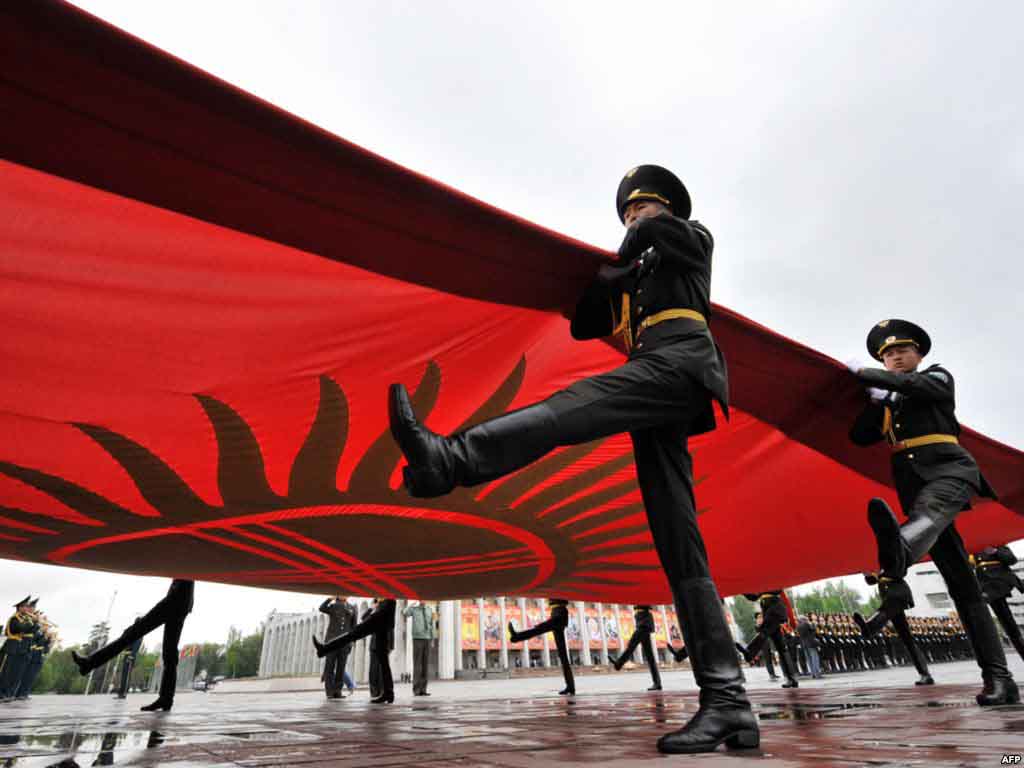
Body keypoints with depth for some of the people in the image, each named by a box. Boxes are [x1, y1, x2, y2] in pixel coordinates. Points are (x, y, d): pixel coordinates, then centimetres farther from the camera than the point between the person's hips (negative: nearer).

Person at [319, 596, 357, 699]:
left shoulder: (352, 608, 10)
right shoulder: (332, 606, 4)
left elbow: (353, 625, 12)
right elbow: (322, 608, -17)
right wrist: (330, 598, -28)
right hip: (332, 640, -2)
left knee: (341, 667, 0)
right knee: (330, 666, -2)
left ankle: (337, 691, 6)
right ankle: (329, 691, 4)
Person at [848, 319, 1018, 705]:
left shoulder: (938, 377, 15)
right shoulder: (887, 401, 27)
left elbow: (911, 384, -9)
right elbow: (859, 436, 16)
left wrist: (862, 374, 0)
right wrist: (874, 400, 6)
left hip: (949, 470, -5)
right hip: (913, 484, 5)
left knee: (927, 511, -42)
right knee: (961, 583, 0)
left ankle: (893, 571, -74)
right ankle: (999, 679, 0)